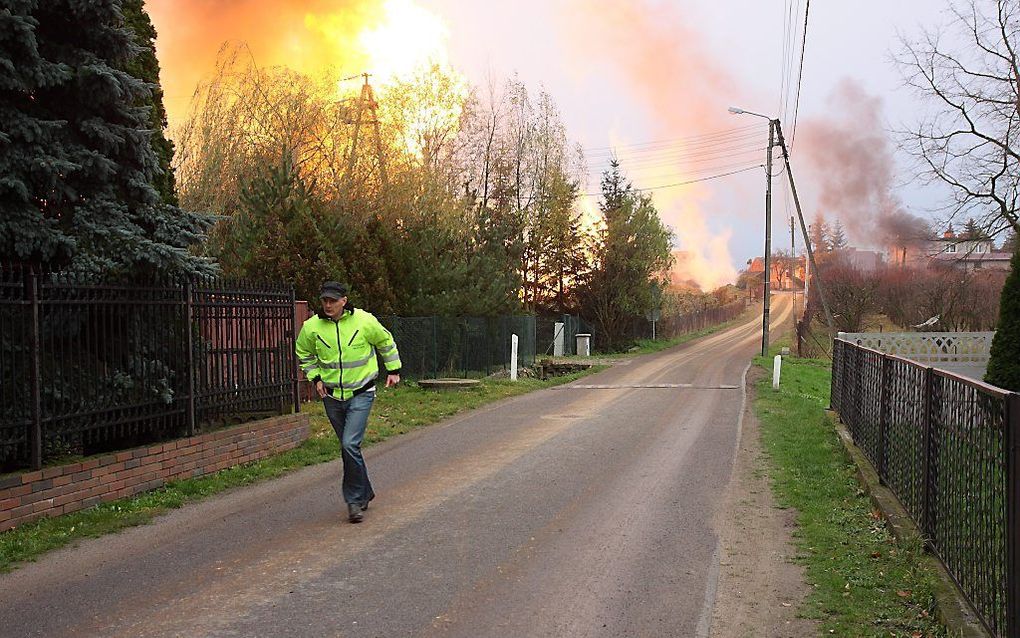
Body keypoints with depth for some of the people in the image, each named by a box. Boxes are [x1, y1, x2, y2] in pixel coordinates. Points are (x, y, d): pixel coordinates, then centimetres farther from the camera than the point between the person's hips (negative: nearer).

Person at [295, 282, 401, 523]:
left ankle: (355, 499, -5)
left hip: (361, 394, -3)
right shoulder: (311, 327, -6)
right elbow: (304, 354, 14)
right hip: (332, 395, 3)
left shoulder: (364, 321, -11)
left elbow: (386, 342, 8)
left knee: (350, 444, -16)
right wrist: (315, 378, 2)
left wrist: (393, 370, 12)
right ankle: (365, 492, 30)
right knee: (347, 448, 12)